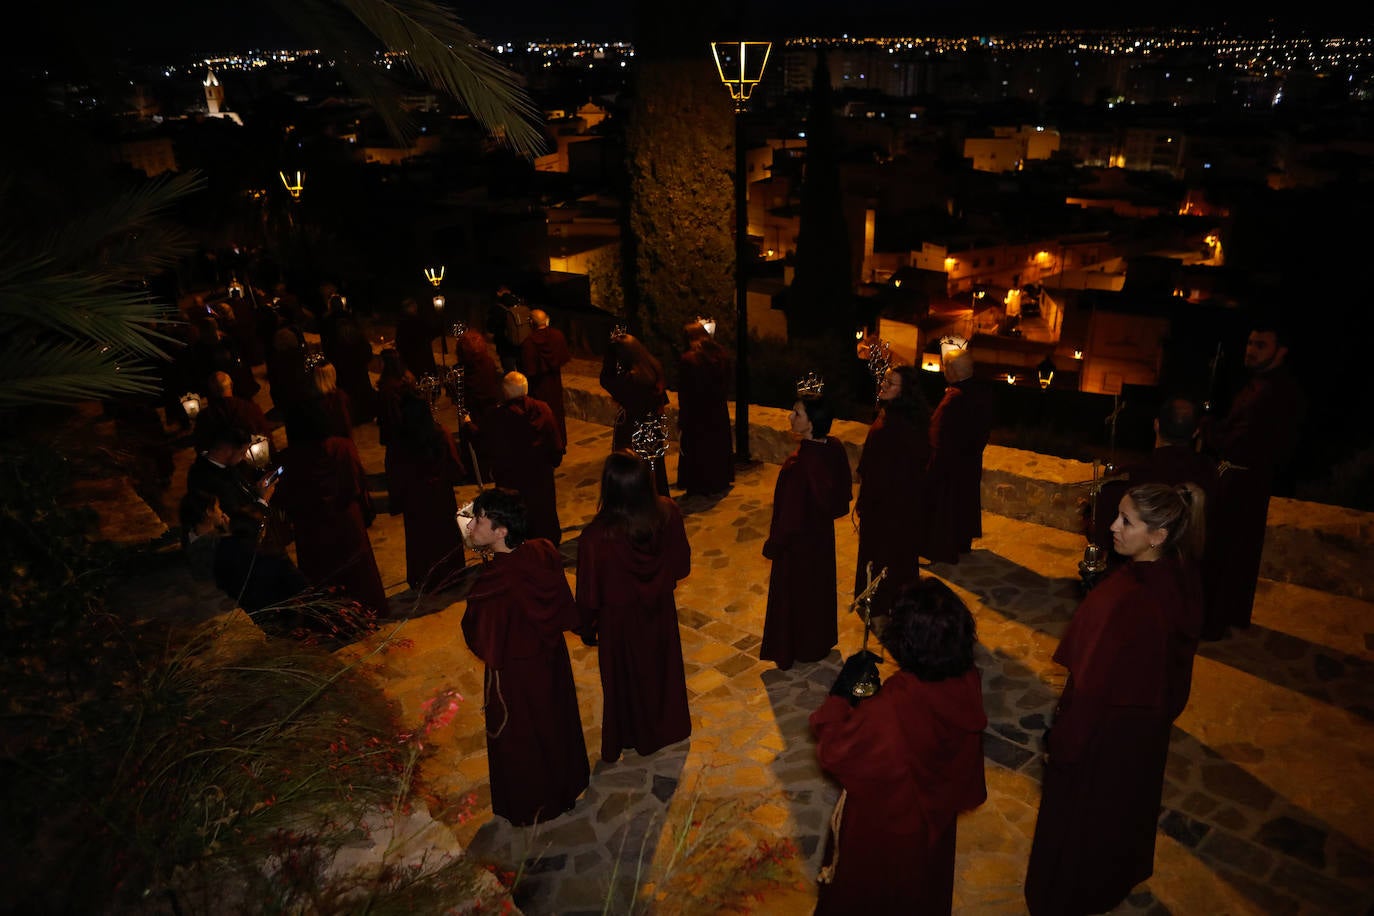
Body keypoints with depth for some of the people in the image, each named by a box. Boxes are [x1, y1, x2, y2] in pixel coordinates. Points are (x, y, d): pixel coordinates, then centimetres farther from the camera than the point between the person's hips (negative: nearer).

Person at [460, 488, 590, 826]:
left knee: (520, 740, 19)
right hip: (552, 659, 6)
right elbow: (566, 610, -4)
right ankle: (567, 785, 52)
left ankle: (529, 808, 41)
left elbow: (480, 642, -21)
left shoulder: (493, 584, -36)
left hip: (515, 675, -6)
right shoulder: (544, 554, -16)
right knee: (557, 724, 28)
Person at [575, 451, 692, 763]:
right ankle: (669, 727, 54)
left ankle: (633, 738, 50)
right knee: (663, 669, 30)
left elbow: (589, 594, -21)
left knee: (624, 680, 25)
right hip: (660, 612, 3)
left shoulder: (596, 537, -36)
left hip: (619, 622, -3)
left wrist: (586, 628, -1)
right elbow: (682, 565, -8)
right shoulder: (668, 514, -26)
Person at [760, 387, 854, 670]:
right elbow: (843, 490, 1)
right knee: (819, 587, 26)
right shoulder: (834, 448, -14)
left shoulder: (798, 466, -35)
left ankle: (790, 651, 35)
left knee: (793, 594, 15)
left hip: (798, 543, -7)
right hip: (823, 533, 7)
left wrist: (773, 545, -11)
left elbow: (790, 516, -25)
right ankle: (821, 641, 47)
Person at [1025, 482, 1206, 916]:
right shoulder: (1182, 578, -14)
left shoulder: (1123, 600, -39)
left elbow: (1093, 684, -28)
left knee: (1079, 816, 18)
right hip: (1150, 726, 7)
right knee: (1126, 803, 32)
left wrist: (1059, 742, -15)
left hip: (1105, 731, -7)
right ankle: (1118, 879, 57)